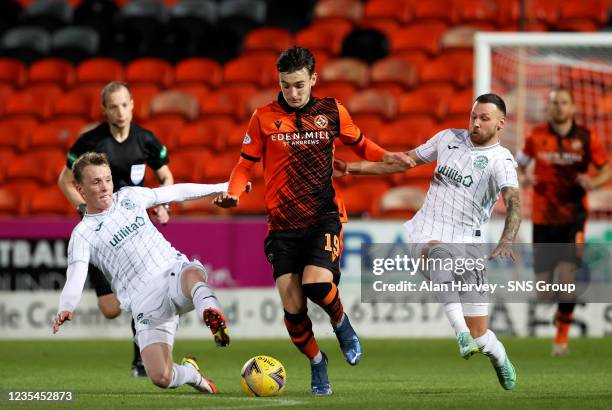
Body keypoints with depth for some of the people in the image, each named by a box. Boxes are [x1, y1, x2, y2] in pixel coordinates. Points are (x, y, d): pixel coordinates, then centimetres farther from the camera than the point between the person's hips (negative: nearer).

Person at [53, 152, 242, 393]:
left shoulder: (130, 197, 17)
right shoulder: (83, 234, 2)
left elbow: (175, 192, 28)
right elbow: (75, 278, -11)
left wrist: (223, 187, 31)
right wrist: (66, 308, -33)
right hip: (146, 300, -2)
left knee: (192, 274, -38)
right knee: (161, 378, -19)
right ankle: (189, 372, 14)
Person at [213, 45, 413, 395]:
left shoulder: (332, 112, 4)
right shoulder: (264, 117, 1)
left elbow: (360, 144, 21)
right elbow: (246, 163, 8)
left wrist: (386, 156, 2)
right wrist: (233, 192, -11)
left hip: (324, 216, -1)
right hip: (283, 224, 1)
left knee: (316, 284, -25)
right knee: (292, 306, -5)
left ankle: (342, 325, 9)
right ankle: (318, 365, 20)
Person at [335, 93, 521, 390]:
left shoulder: (501, 161, -4)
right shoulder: (449, 138, 11)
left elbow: (513, 202, -21)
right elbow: (404, 162, 20)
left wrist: (506, 241, -40)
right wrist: (353, 168, 15)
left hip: (465, 241, -2)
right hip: (425, 234, 2)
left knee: (480, 337, -3)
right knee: (441, 253, -39)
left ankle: (499, 358, 34)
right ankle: (461, 334, -48)